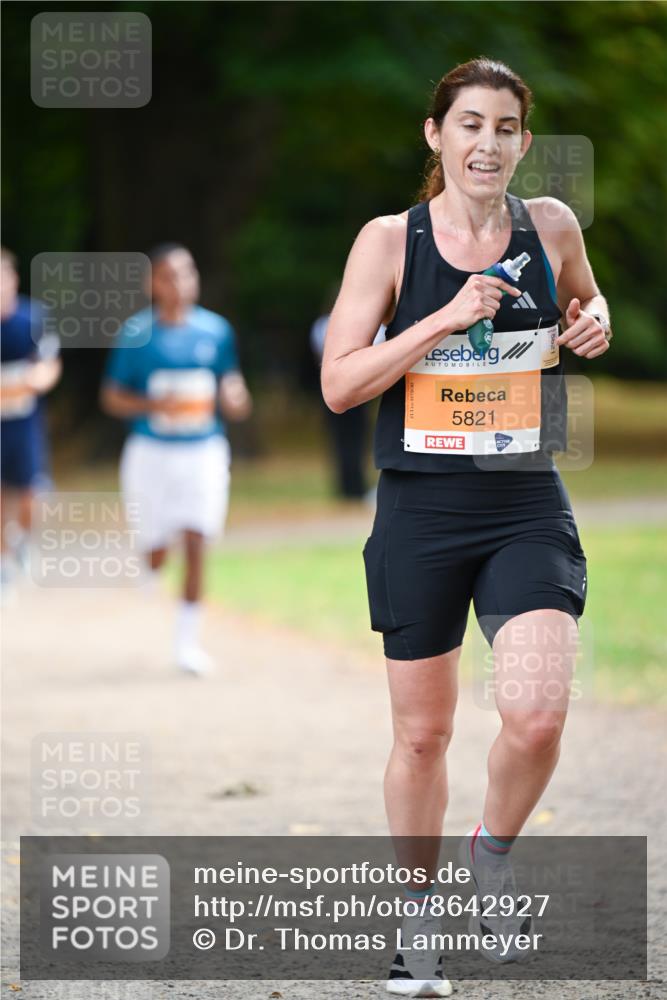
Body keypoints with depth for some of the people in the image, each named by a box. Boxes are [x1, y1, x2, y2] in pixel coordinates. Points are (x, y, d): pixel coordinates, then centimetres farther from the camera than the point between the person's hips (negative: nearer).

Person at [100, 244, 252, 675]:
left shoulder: (216, 331, 3)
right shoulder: (136, 333, -3)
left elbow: (233, 385, 12)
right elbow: (112, 397, 0)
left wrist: (235, 400, -12)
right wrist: (152, 405, -18)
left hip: (205, 450, 1)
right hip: (152, 450, -1)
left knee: (196, 544, -9)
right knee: (156, 551, 6)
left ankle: (188, 639, -3)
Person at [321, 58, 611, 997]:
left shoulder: (551, 226, 3)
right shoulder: (390, 240, -4)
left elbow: (583, 302, 25)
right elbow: (338, 383, -8)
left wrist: (593, 323, 1)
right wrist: (445, 319, -17)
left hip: (528, 508, 1)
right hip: (421, 511, -1)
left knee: (536, 716, -17)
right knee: (422, 732, 8)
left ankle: (494, 850, 13)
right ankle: (420, 913, 27)